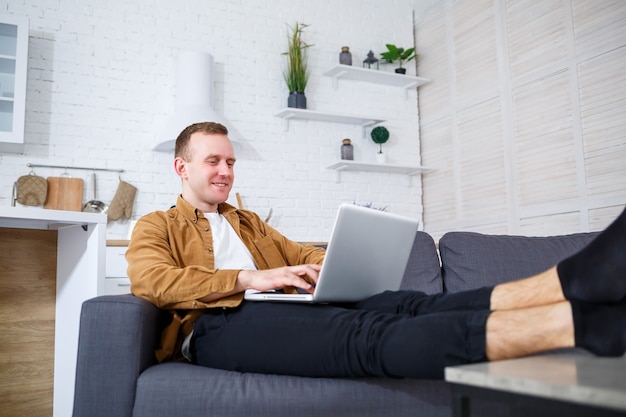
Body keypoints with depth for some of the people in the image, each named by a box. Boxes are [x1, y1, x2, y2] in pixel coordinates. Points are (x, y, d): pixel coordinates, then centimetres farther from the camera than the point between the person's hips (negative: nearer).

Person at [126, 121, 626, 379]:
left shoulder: (248, 222, 33)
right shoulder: (156, 226, 18)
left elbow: (301, 254, 24)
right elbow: (152, 281, -3)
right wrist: (246, 279, -14)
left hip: (281, 311, 6)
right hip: (217, 323, -6)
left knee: (399, 304, -23)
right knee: (363, 333, -33)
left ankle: (575, 282, -42)